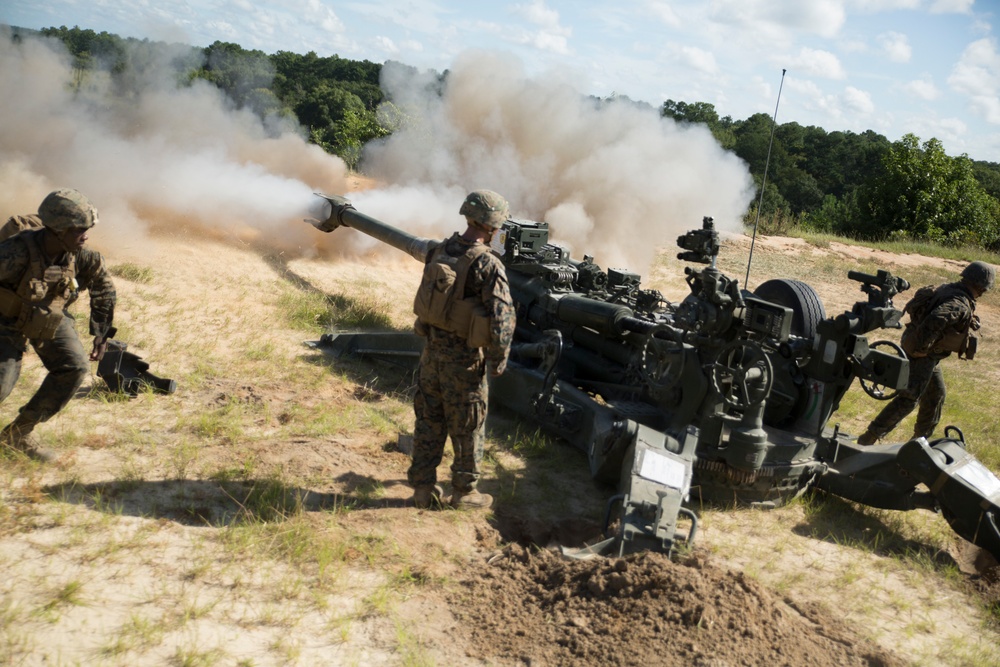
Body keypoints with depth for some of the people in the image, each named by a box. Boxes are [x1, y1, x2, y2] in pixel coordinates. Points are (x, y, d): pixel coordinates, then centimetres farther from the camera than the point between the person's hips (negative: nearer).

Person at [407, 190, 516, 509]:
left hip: (432, 350, 6)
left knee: (428, 422, 16)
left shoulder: (438, 252, 2)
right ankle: (464, 492, 21)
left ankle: (423, 487, 24)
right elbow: (502, 317, -20)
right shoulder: (487, 265, -18)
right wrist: (498, 360, -9)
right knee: (467, 427, 9)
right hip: (465, 359, -6)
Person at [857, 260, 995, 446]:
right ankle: (869, 438, -10)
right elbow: (935, 320, -41)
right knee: (909, 399, -9)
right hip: (922, 355, -10)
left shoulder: (946, 289, 5)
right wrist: (922, 348, -29)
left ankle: (920, 438, 38)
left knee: (935, 395, 24)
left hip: (928, 355, 10)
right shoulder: (960, 304, -23)